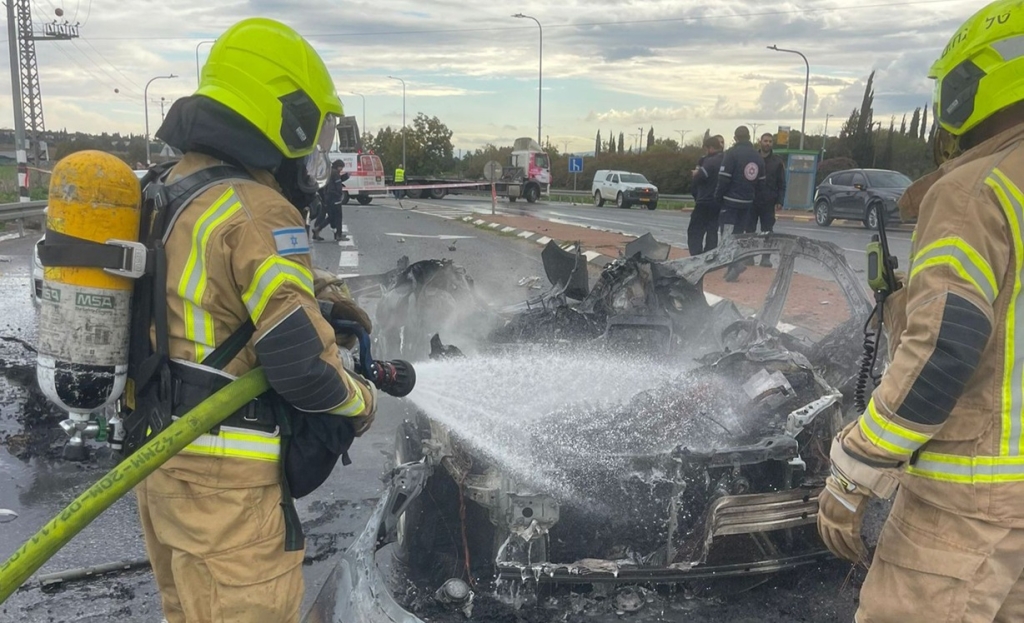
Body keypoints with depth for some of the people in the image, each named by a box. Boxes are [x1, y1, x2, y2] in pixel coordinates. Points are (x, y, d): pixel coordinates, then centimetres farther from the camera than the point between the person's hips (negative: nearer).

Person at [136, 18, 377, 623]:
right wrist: (364, 401, -6)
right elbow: (301, 365, -25)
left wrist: (318, 303, 10)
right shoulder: (258, 214, -23)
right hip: (226, 481, -9)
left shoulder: (169, 191, 7)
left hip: (158, 457, 9)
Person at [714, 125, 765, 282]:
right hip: (747, 202, 6)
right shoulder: (758, 156, 10)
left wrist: (718, 197, -6)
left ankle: (737, 263, -23)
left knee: (728, 232, -5)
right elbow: (760, 181, 12)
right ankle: (732, 267, 14)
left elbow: (724, 178, -15)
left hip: (731, 200, -6)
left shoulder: (732, 153, -11)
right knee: (739, 232, 13)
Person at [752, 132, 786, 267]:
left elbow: (782, 184, 3)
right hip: (751, 200, 0)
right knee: (750, 230, 3)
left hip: (768, 202, 0)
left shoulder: (778, 160, 4)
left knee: (767, 232, 3)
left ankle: (766, 258, 8)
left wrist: (780, 201, -6)